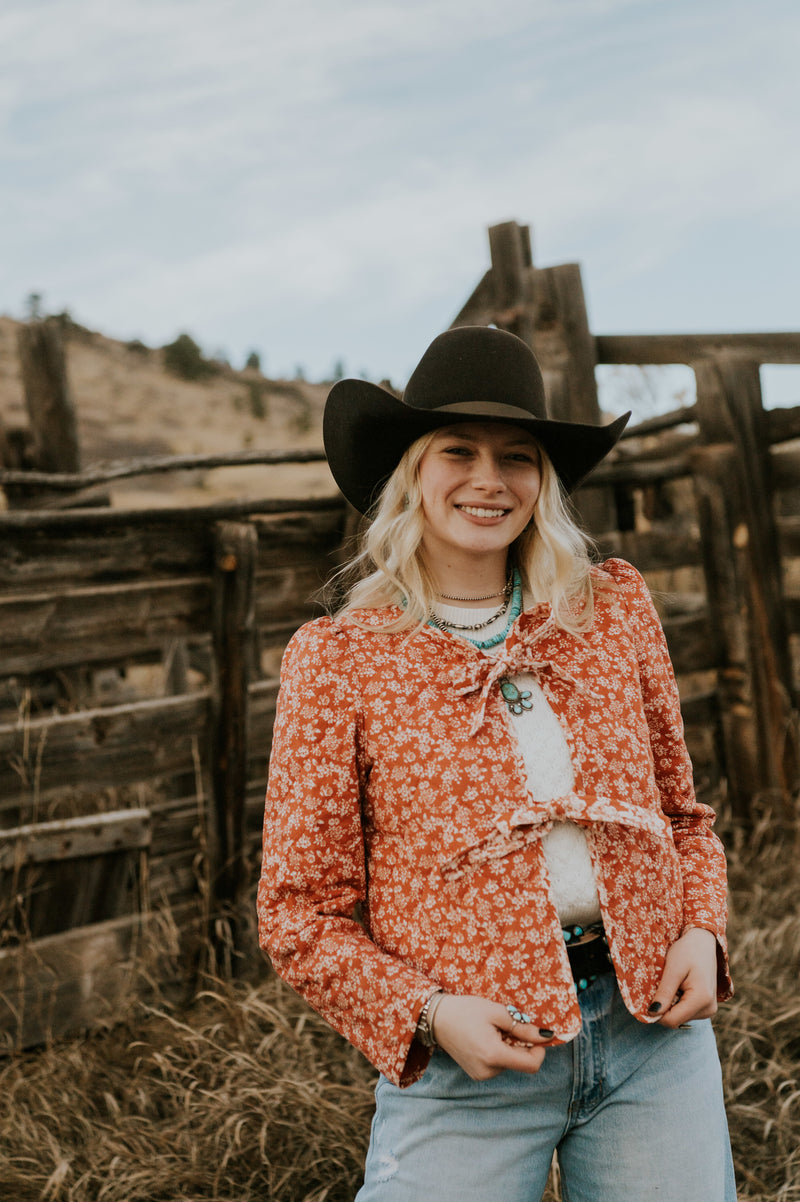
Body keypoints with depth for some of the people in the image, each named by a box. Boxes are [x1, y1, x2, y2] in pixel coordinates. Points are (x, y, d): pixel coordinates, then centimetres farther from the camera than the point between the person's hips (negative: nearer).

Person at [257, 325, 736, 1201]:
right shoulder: (337, 659, -3)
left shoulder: (615, 608, 6)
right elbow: (301, 913, -2)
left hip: (656, 1034, 3)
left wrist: (702, 930, -1)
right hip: (467, 1065, -3)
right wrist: (427, 1015, -14)